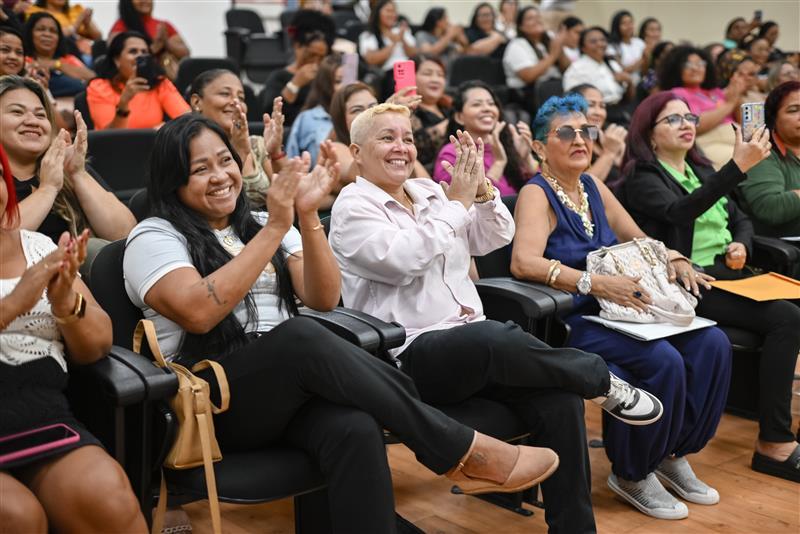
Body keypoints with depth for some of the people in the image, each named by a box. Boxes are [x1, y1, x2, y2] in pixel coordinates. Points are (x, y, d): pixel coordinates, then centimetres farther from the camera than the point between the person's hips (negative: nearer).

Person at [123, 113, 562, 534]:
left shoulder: (257, 225, 17)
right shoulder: (154, 238, 2)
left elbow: (323, 299, 3)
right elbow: (199, 313, -19)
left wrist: (307, 216, -10)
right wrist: (275, 229, -17)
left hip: (292, 386, 4)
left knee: (356, 430, -33)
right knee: (302, 336, -35)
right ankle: (461, 451, -27)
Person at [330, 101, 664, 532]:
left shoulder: (427, 191, 17)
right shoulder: (353, 206, -2)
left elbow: (497, 237, 13)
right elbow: (404, 260, -19)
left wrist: (480, 186, -4)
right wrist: (457, 200, -11)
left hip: (477, 347, 6)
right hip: (409, 357, -6)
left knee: (559, 398, -20)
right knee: (495, 338, -37)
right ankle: (604, 381, -11)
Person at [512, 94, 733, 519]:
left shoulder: (594, 188, 13)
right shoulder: (537, 194, -9)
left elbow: (639, 241, 22)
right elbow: (524, 262, -26)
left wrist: (674, 259, 0)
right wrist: (595, 283, -33)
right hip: (568, 323, -7)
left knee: (712, 343, -10)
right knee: (662, 360, -27)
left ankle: (674, 453, 7)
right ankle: (631, 474, -4)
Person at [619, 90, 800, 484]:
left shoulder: (702, 171, 23)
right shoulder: (642, 178, -2)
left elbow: (741, 220, 25)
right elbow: (680, 211, -22)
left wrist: (741, 245, 1)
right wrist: (738, 166, -30)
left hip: (727, 274, 7)